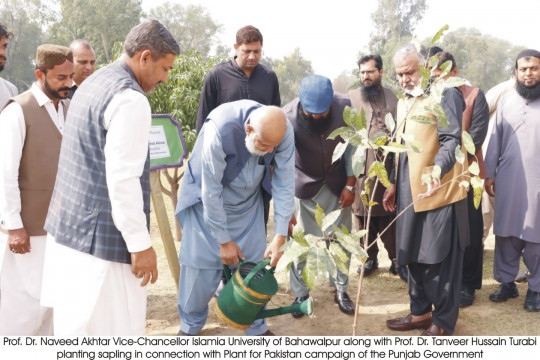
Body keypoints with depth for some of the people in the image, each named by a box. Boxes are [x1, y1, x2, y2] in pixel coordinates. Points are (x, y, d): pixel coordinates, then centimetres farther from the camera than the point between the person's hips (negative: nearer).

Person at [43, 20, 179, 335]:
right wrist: (141, 244, -17)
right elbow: (122, 178, -22)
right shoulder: (130, 99, -17)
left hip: (69, 226, 10)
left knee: (75, 326, 18)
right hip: (102, 238, -10)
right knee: (113, 329, 1)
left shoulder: (93, 83, 13)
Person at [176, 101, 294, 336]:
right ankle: (190, 325, 21)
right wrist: (224, 240, -20)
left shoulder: (284, 132, -25)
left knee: (255, 263, 2)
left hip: (249, 204, 3)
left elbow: (284, 184, -17)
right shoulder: (220, 130, -36)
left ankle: (257, 326, 22)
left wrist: (280, 235, -19)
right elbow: (211, 191, -28)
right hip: (209, 203, -3)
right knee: (201, 262, -2)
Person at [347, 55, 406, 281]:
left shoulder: (392, 98, 11)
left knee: (390, 215, 1)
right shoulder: (352, 97, 9)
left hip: (387, 166, 0)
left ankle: (395, 259, 11)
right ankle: (369, 257, 19)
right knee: (363, 214, 5)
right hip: (360, 167, 0)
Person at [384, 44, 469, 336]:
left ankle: (443, 323, 13)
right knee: (414, 256, 15)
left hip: (438, 191, -8)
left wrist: (437, 172, -33)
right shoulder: (403, 103, 18)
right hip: (410, 192, 8)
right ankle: (420, 312, 29)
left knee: (441, 259, 1)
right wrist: (394, 184, 21)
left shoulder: (445, 94, -8)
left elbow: (452, 140, -18)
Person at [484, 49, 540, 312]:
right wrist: (489, 174, 7)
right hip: (507, 180, 3)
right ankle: (507, 282, 22)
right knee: (505, 233, 9)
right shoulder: (506, 101, 8)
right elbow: (496, 140, 10)